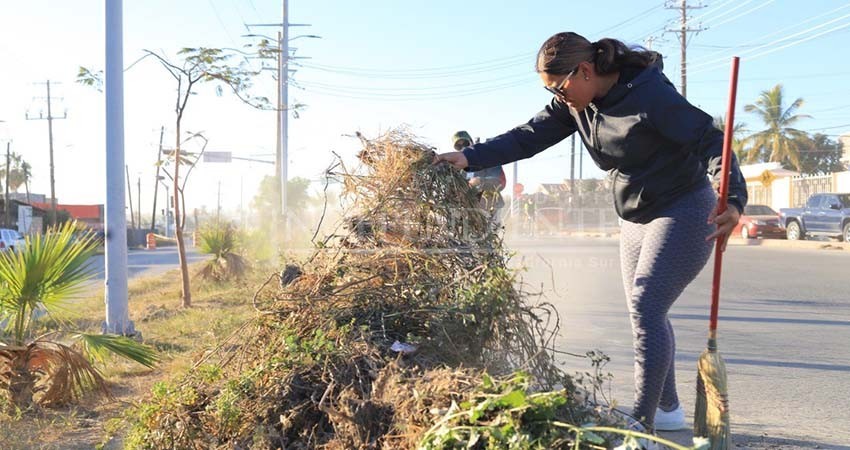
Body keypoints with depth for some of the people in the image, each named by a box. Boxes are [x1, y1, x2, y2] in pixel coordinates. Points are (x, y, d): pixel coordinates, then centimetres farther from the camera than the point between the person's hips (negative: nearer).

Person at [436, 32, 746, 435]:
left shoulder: (651, 94, -24)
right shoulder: (575, 103, -2)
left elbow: (710, 141, -25)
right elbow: (528, 136, -7)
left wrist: (733, 200, -40)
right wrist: (469, 156, -20)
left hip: (683, 213, -8)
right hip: (636, 220, 8)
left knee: (646, 308, -16)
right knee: (645, 313, 13)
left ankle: (641, 424, -9)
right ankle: (668, 410, 28)